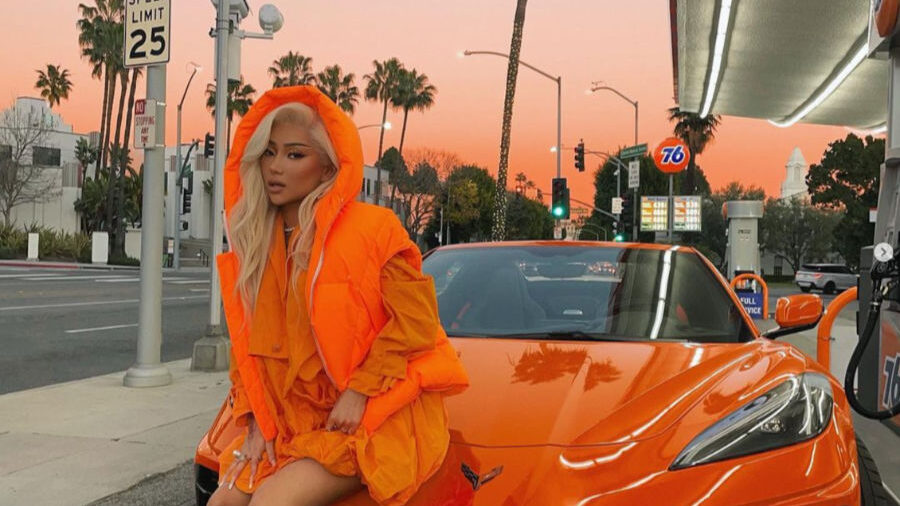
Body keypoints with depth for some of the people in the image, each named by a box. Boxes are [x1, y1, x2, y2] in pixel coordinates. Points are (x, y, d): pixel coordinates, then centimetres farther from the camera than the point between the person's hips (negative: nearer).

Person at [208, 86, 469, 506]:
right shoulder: (255, 244, 7)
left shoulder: (373, 228, -10)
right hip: (298, 422, 6)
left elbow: (416, 321, -14)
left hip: (379, 419, -6)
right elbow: (247, 343, 10)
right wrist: (256, 422, 0)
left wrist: (358, 392, -17)